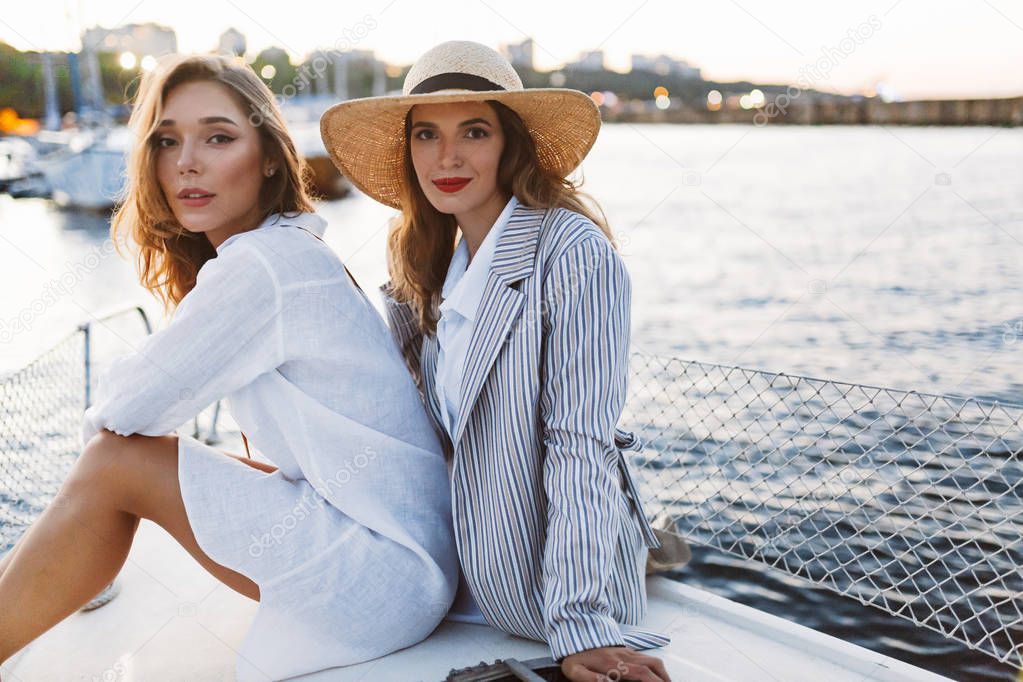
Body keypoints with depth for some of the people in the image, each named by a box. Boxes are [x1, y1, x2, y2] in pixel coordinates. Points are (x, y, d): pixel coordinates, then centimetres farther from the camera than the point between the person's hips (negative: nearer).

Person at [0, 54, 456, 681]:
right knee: (130, 455, 13)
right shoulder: (290, 248, 11)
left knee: (114, 469, -7)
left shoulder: (263, 263, -18)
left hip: (389, 571, -9)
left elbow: (128, 410, -10)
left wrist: (100, 424, 9)